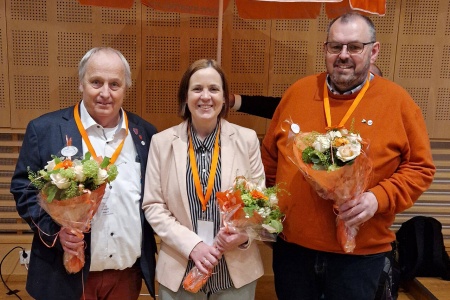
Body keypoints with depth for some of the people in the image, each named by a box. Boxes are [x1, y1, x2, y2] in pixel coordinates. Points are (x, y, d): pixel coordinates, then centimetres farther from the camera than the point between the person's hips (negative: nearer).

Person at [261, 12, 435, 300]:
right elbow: (270, 156, 9)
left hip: (360, 253, -1)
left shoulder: (398, 101, -3)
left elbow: (419, 167, -2)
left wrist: (379, 197, -18)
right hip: (292, 244, 2)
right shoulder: (298, 92, 3)